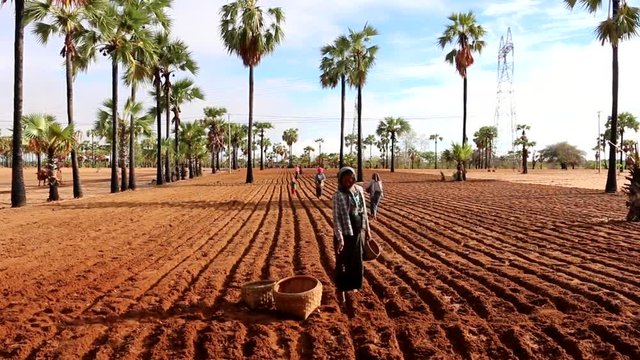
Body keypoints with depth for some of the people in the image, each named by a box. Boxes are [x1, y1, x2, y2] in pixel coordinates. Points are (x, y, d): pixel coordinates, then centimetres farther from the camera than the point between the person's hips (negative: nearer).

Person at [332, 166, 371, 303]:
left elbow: (364, 211, 10)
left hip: (358, 231, 6)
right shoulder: (338, 195, -16)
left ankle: (352, 284, 39)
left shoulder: (359, 190, 1)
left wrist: (367, 229, 12)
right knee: (342, 261, 6)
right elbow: (336, 218, -17)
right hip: (345, 233, -6)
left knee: (356, 260, 19)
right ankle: (340, 289, 22)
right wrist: (340, 237, -22)